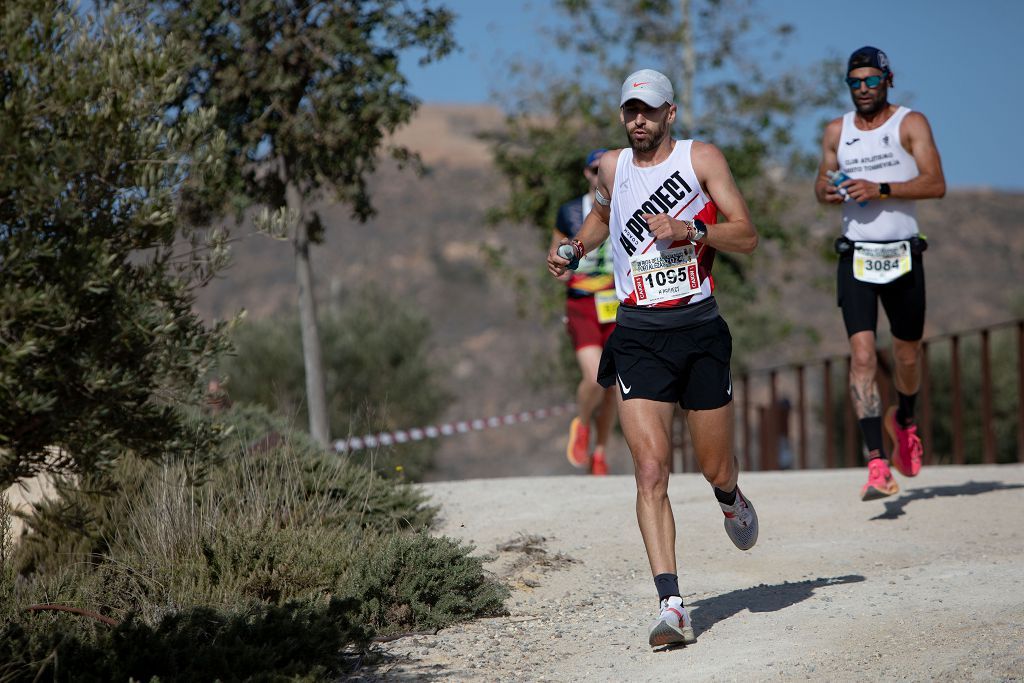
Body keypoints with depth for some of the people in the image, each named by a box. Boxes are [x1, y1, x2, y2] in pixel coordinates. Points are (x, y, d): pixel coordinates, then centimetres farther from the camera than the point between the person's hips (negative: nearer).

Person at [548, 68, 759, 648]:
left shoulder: (701, 158, 1)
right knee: (651, 470, -14)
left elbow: (747, 237, -4)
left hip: (700, 329, -1)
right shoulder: (613, 167, 10)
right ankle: (671, 604, -17)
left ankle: (730, 497, 48)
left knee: (716, 469, 9)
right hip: (638, 335, 1)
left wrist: (690, 231, -18)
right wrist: (575, 249, 14)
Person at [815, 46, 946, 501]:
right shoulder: (837, 131, 10)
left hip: (902, 255, -1)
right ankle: (877, 464, -19)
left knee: (907, 356, 12)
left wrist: (881, 190, -22)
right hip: (856, 257, 1)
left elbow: (935, 184, -11)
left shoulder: (911, 124, -1)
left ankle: (904, 420, 46)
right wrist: (825, 190, -3)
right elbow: (823, 187, 21)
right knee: (862, 356, -15)